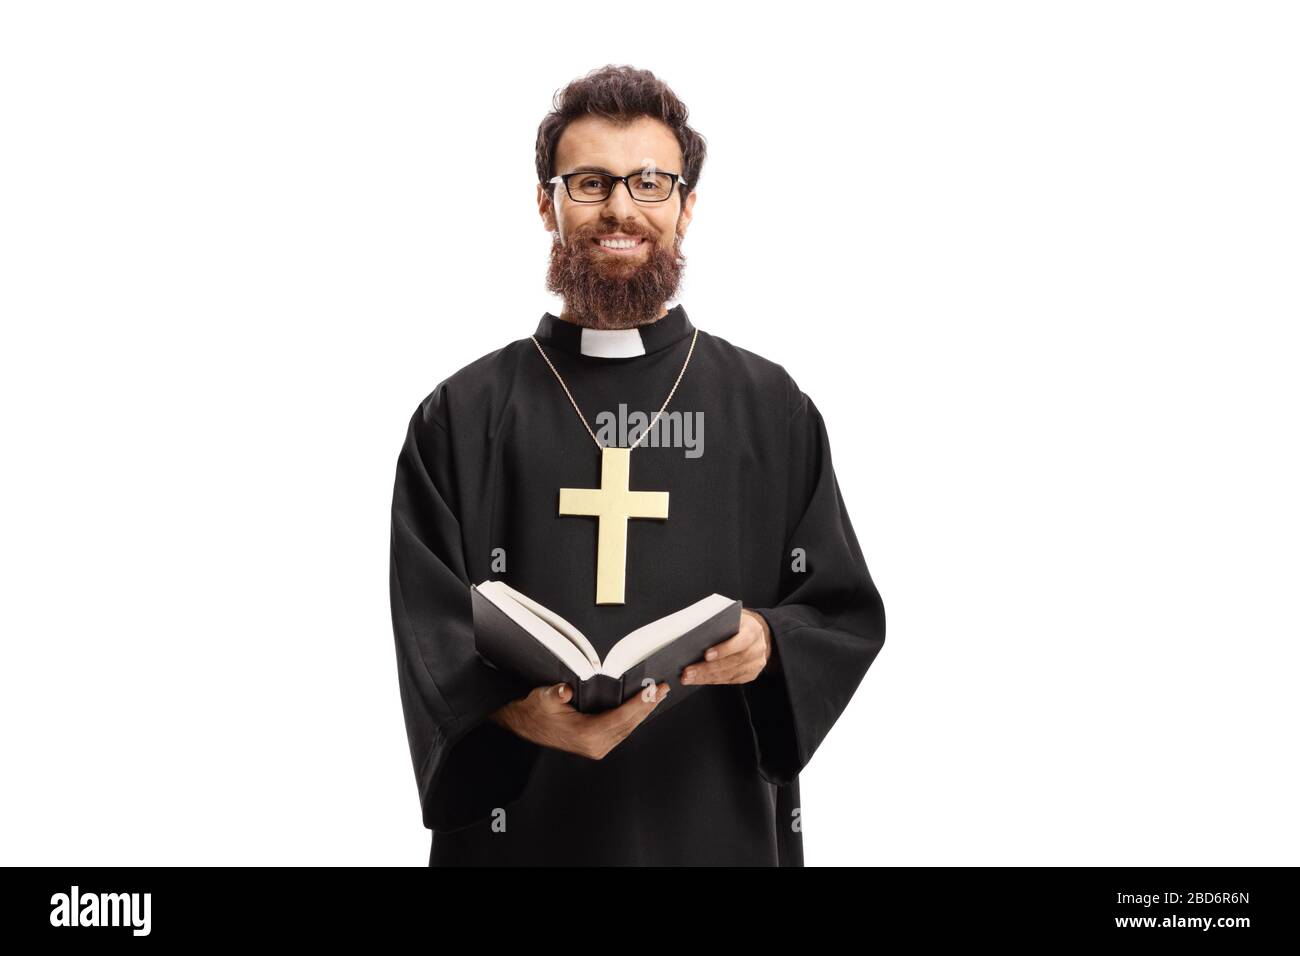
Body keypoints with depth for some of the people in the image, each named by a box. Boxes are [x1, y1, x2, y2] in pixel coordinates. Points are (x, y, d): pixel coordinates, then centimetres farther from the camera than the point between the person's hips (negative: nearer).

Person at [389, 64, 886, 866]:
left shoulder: (773, 409, 2)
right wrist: (522, 712, -25)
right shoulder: (462, 416, 0)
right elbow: (432, 630, -6)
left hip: (721, 822, 1)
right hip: (521, 824, 0)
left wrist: (768, 643, -18)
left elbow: (849, 614, 3)